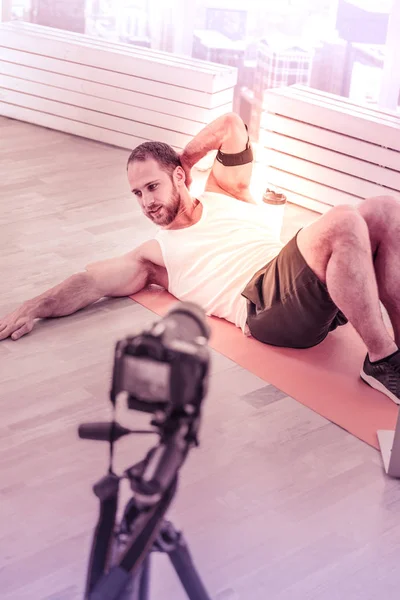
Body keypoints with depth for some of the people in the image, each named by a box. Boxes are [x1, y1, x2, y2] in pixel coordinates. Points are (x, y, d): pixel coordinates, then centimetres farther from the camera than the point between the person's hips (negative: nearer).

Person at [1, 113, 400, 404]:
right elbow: (90, 283, 13)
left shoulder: (223, 193, 28)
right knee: (344, 223, -32)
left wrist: (180, 164, 28)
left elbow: (230, 125, 23)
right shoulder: (155, 256, 21)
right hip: (265, 302, -4)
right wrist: (33, 308, 0)